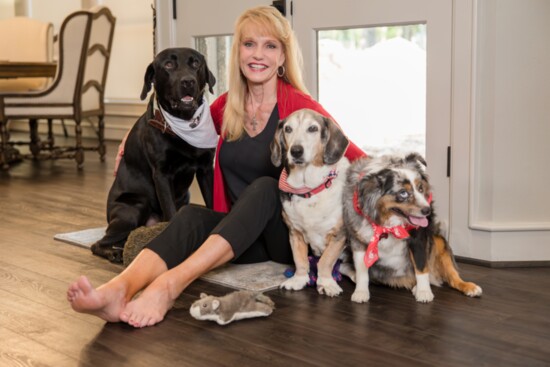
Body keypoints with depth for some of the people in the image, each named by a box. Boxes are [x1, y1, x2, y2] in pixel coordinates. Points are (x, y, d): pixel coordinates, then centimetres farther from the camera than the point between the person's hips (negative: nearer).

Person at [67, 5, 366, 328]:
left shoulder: (298, 106, -9)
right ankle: (118, 290, -54)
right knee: (191, 215, -26)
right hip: (241, 237, 3)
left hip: (289, 234, -3)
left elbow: (358, 160, -8)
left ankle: (169, 285, -50)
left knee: (264, 186, -32)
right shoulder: (226, 106, 4)